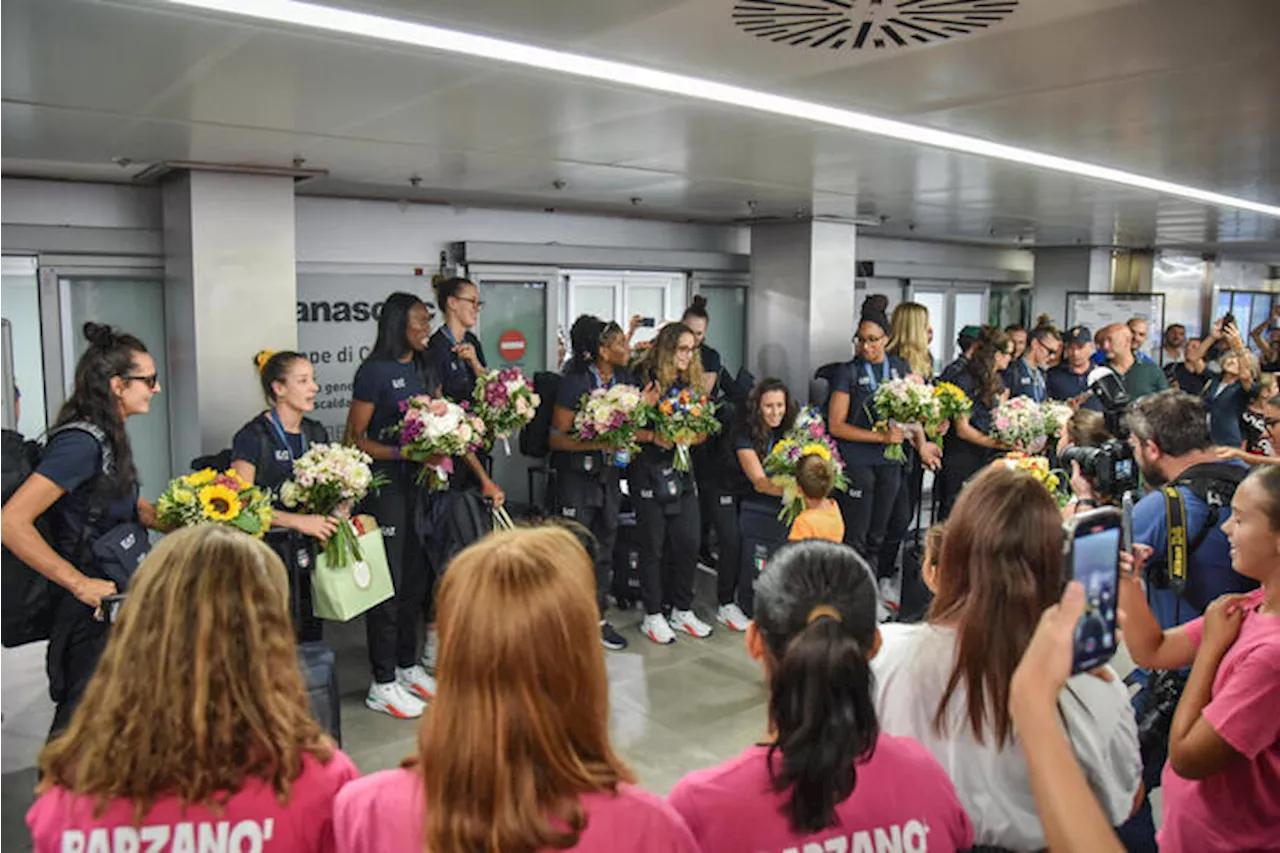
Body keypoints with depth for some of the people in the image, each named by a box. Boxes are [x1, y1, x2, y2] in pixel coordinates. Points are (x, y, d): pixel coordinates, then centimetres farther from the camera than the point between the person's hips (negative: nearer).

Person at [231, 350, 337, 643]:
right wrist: (300, 521, -16)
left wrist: (330, 519, 2)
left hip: (310, 551, 6)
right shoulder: (253, 437, -7)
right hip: (271, 551, -6)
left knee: (311, 636, 7)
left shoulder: (316, 432, 12)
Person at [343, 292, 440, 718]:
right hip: (385, 483, -7)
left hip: (420, 481, 7)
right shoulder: (375, 371, -10)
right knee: (388, 581, -1)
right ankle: (382, 684, 10)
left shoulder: (426, 369, 11)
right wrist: (405, 453, -22)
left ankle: (408, 666, 28)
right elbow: (355, 439, -11)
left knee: (417, 576, 14)